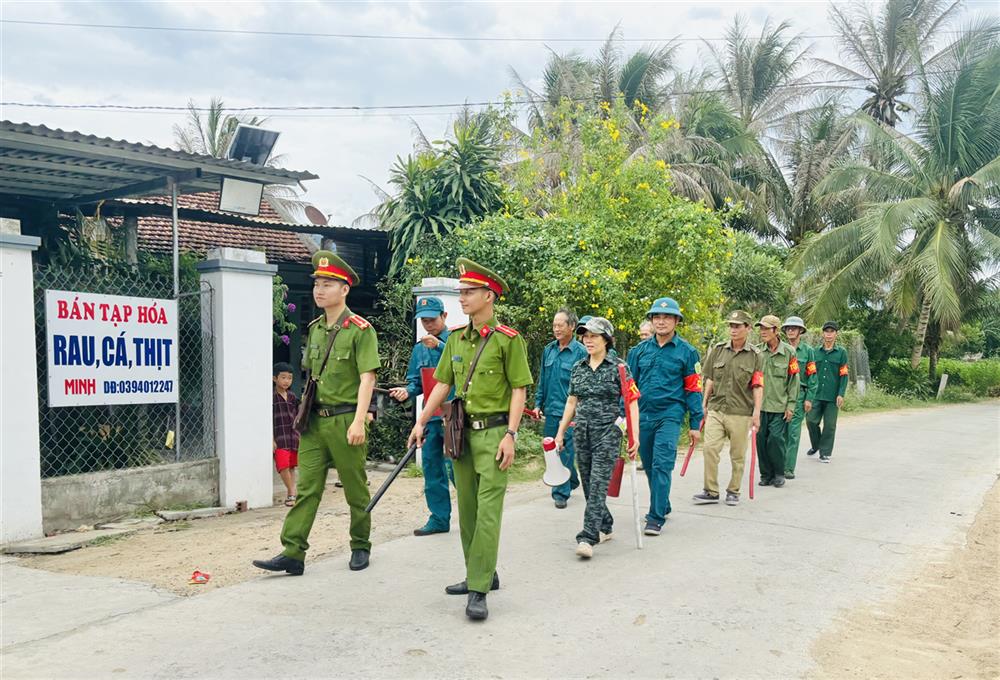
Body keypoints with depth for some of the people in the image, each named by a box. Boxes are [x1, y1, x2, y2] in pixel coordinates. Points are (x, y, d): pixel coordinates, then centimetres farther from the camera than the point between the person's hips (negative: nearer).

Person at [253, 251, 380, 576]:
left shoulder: (360, 329, -9)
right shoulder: (314, 328, 12)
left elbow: (367, 378, -14)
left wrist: (358, 421, -20)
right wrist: (304, 413, 16)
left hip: (345, 420, -6)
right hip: (314, 420, 6)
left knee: (355, 489, 8)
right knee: (306, 487, 1)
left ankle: (360, 546, 24)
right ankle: (292, 553, 1)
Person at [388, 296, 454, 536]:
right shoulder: (419, 348, 15)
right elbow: (416, 381, 19)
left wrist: (440, 345, -27)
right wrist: (407, 391, -3)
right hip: (430, 415, 6)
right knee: (431, 467, 10)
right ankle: (439, 518, 21)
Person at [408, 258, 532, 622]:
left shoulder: (508, 339, -8)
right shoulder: (456, 339, 10)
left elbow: (519, 390, -9)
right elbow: (442, 384, 14)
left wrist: (510, 435, -15)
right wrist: (421, 422, 9)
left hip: (494, 432, -7)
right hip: (462, 432, 7)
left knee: (488, 511, -9)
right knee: (466, 509, 13)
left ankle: (478, 591, -8)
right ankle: (484, 574, 27)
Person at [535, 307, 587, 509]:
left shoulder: (580, 352, -8)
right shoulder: (548, 350, 9)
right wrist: (538, 403, 11)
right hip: (550, 411, 6)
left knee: (565, 452, -3)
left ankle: (561, 493, 7)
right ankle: (573, 481, 33)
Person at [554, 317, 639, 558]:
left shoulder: (618, 367, -5)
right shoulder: (578, 368, 10)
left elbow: (631, 403, -6)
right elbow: (571, 402, 17)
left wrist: (635, 435, -14)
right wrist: (560, 432, 16)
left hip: (607, 432, -5)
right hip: (582, 432, 6)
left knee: (598, 485, -12)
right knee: (589, 486, 10)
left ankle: (588, 538, -15)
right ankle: (605, 527, 29)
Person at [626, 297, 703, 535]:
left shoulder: (686, 352, -1)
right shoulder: (639, 350, 7)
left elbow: (693, 389, 1)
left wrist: (695, 424, -1)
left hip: (670, 414, -4)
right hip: (643, 415, 4)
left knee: (662, 464, -12)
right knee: (649, 466, 14)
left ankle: (656, 518, -8)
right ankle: (662, 505, 33)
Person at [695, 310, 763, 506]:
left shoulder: (755, 355, 1)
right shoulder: (718, 350, 7)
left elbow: (757, 386, -2)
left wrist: (757, 412, -8)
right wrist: (704, 404, 10)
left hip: (741, 413, -2)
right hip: (716, 409, 2)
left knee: (738, 454, 7)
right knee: (710, 448, -7)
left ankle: (733, 491, 21)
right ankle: (711, 492, 3)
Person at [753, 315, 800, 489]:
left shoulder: (788, 352, 0)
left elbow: (794, 380, 3)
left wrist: (790, 405, -2)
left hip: (779, 406, -2)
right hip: (760, 404, 2)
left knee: (775, 439, -7)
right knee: (761, 439, 3)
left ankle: (779, 474, 10)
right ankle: (766, 474, 16)